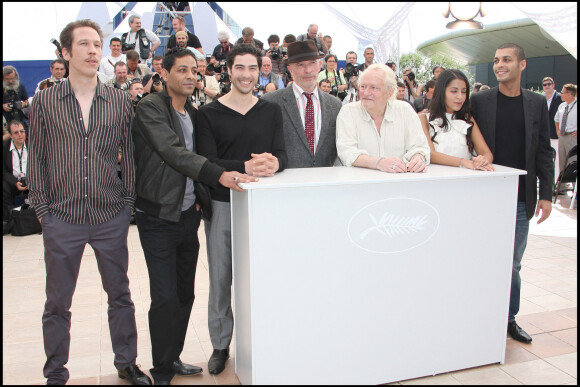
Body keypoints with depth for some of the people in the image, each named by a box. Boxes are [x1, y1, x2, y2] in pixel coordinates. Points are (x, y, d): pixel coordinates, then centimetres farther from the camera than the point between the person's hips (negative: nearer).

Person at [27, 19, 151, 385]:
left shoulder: (120, 101, 2)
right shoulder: (45, 102, 0)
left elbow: (130, 154, 6)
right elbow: (37, 158, 4)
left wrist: (128, 202, 2)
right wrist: (42, 208, 0)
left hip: (111, 217, 1)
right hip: (62, 219, 0)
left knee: (120, 295, 13)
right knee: (57, 302, 11)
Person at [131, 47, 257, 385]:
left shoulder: (193, 112, 13)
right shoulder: (151, 107, -10)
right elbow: (173, 152, -25)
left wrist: (199, 196, 7)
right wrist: (218, 175, -35)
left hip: (188, 214, 7)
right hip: (159, 217, -6)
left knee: (185, 294, 13)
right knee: (165, 297, -4)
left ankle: (174, 358, 29)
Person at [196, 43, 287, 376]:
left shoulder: (272, 111, 8)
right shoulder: (209, 113, 1)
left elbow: (282, 153, 1)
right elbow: (207, 161, -10)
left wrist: (274, 163, -24)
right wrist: (245, 167, -27)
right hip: (222, 204, -1)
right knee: (220, 278, 8)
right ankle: (220, 345, 25)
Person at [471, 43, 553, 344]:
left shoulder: (537, 103, 6)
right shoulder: (479, 101, 0)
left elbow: (543, 152, 8)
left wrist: (546, 194, 3)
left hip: (520, 198, 2)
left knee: (512, 263, 11)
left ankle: (509, 319, 26)